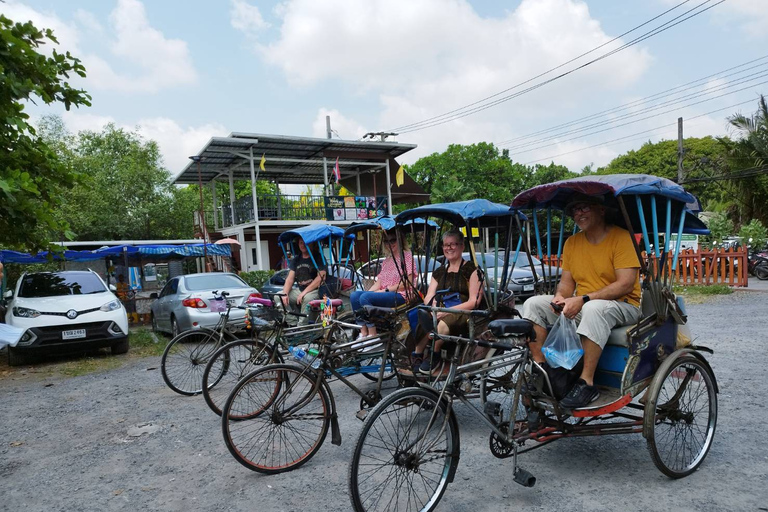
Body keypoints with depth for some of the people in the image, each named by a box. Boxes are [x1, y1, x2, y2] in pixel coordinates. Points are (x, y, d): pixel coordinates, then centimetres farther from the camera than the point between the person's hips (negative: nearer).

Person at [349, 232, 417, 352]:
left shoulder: (407, 256, 1)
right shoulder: (386, 261, 24)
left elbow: (407, 282, -10)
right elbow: (378, 282, 15)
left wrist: (386, 290, -13)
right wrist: (368, 291, -4)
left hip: (400, 295, -8)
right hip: (384, 294, 8)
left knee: (365, 297, -29)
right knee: (354, 295, -14)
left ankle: (373, 337, -26)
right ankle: (363, 334, -17)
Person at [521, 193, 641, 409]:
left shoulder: (621, 237, -10)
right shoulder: (572, 243, 10)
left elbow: (626, 284, -20)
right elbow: (567, 281, 11)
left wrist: (583, 299, -26)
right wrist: (560, 296, -14)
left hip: (623, 306, -6)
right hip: (582, 307, 6)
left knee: (594, 308, -40)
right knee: (533, 304, -10)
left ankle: (586, 383, -33)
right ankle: (540, 368, -13)